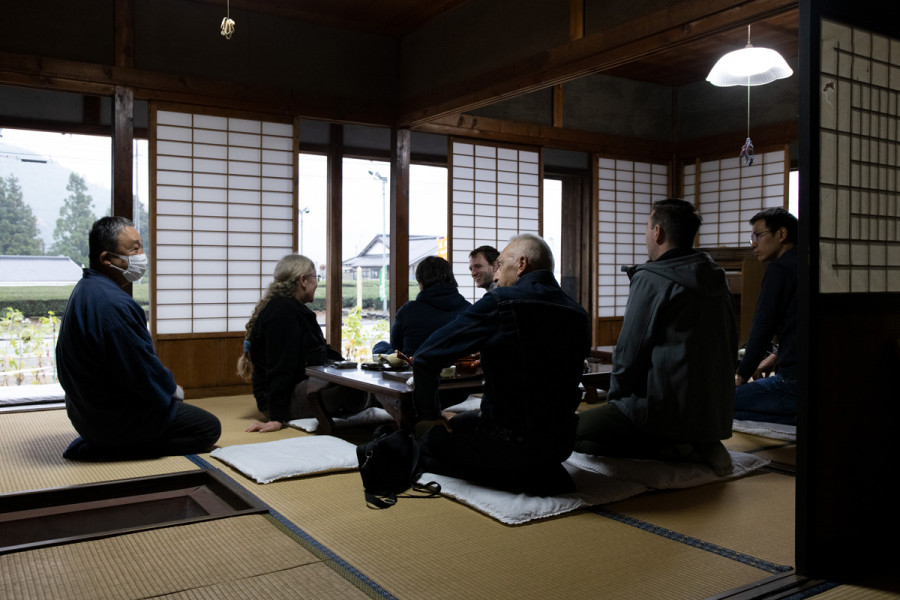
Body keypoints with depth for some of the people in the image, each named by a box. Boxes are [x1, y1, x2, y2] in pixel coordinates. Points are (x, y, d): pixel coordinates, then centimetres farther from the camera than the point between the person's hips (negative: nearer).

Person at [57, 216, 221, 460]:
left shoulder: (87, 289, 6)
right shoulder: (112, 303, -28)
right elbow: (144, 373, -24)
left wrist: (168, 388, 10)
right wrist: (172, 389, -4)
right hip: (113, 417, -10)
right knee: (209, 428, -7)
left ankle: (98, 444, 13)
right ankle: (106, 451, -7)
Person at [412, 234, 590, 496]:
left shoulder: (501, 302, -15)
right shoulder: (578, 314, 3)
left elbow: (425, 359, -14)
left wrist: (429, 414, 3)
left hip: (510, 443, -6)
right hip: (560, 443, 7)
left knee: (429, 440, 14)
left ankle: (515, 480, -1)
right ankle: (541, 472, 6)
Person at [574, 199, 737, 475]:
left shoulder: (650, 280, -14)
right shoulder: (716, 279, 10)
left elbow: (629, 353, -14)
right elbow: (730, 346, 16)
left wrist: (615, 398, 4)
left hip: (667, 410, -9)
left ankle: (671, 449, -10)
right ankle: (698, 445, 7)